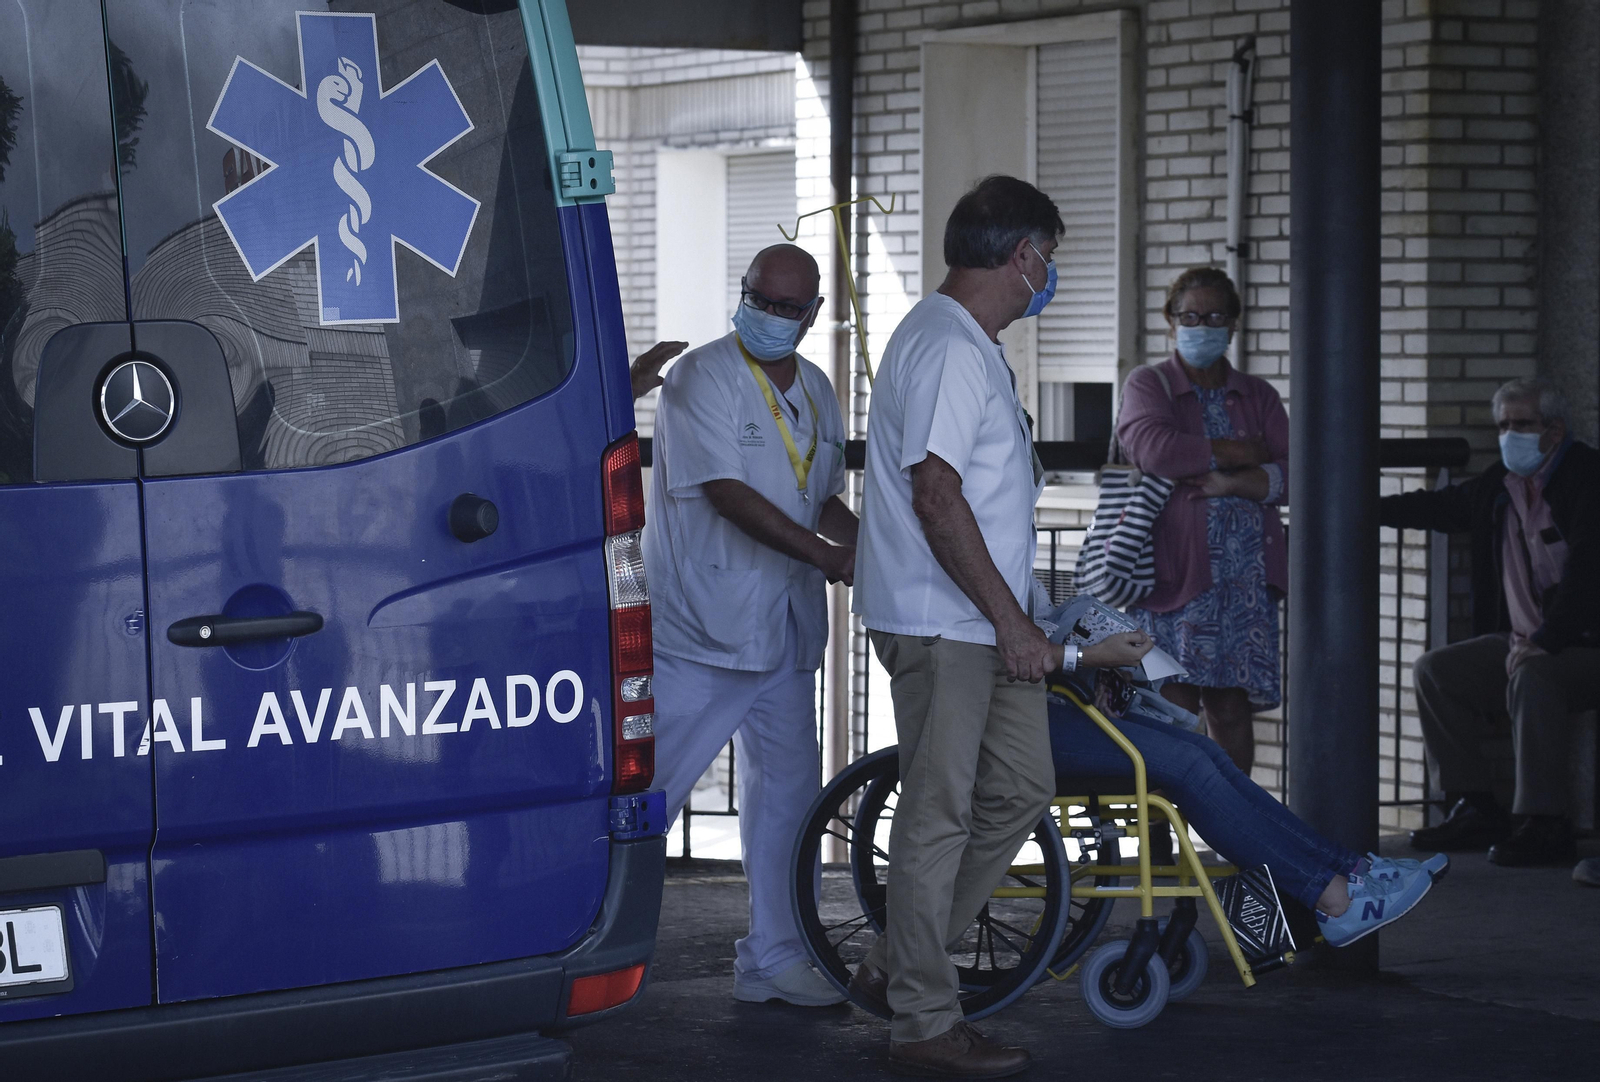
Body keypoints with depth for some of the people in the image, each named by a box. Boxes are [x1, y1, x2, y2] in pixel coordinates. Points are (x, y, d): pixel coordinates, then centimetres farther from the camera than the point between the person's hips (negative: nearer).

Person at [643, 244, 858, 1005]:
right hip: (700, 628, -7)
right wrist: (825, 555, -22)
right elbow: (726, 491, -19)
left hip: (785, 630, 7)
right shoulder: (701, 378, -9)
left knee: (786, 792, 10)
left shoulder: (816, 392, 14)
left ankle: (773, 958, 19)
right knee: (645, 789, -7)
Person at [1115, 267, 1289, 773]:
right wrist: (1241, 453, -5)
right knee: (1174, 708, -10)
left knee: (1232, 708, 1)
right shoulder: (1148, 384, 8)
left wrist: (1226, 483, -13)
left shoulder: (1258, 397, 18)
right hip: (1175, 569, -3)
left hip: (1245, 574, 3)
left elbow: (1289, 475, 4)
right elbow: (1152, 447, -13)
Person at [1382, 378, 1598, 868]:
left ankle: (1543, 823, -28)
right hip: (1522, 641, 9)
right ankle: (1476, 809, 0)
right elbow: (1440, 506, 30)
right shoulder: (1498, 484, 11)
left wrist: (1543, 642, -28)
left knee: (1530, 677, -35)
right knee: (1433, 671, -1)